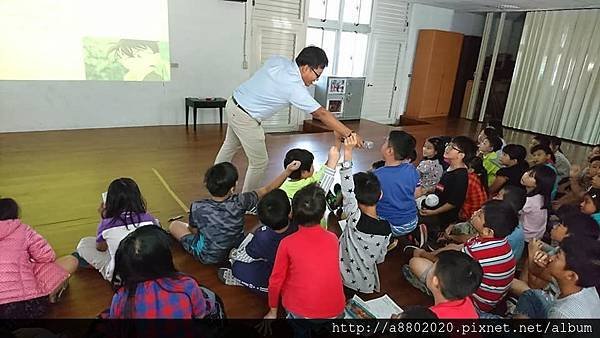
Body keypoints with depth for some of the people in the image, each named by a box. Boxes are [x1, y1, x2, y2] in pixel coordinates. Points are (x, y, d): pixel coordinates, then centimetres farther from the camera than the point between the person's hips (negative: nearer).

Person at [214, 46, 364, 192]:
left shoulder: (278, 60, -5)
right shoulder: (295, 87, -26)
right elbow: (321, 114, -24)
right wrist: (350, 134, -20)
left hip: (234, 103, 9)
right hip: (245, 118, -9)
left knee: (230, 146, 28)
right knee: (259, 162, 3)